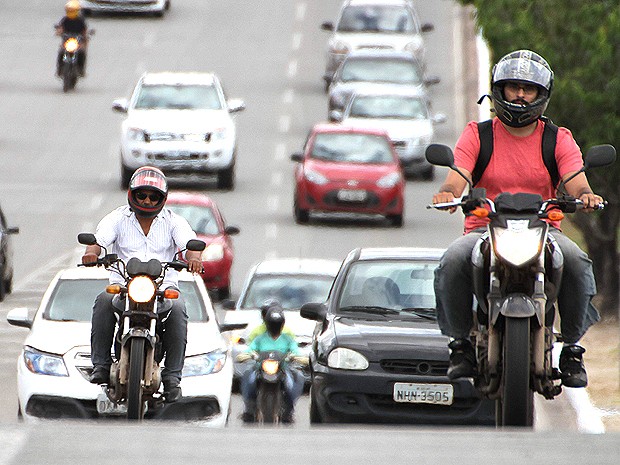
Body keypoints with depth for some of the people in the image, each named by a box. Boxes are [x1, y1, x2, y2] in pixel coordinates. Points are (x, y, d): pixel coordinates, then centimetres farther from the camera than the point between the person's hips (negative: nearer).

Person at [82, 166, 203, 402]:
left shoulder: (173, 221, 8)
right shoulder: (118, 218, 7)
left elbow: (189, 241, -7)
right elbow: (99, 238, -9)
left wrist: (193, 257, -32)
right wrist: (91, 251, -34)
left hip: (164, 285, 0)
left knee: (177, 309, -30)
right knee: (104, 302, -31)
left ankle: (172, 376, -25)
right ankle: (101, 364, -24)